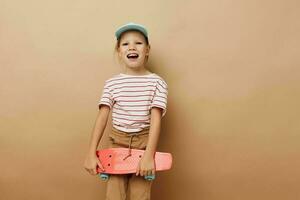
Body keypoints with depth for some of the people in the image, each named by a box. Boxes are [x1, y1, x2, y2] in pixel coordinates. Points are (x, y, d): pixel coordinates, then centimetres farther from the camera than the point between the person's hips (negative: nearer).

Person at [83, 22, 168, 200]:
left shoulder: (157, 82, -5)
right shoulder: (112, 83, 1)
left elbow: (156, 119, -11)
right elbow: (102, 117, -1)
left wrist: (149, 155, -19)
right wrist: (91, 153, -7)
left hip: (144, 142, -1)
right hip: (117, 141, 2)